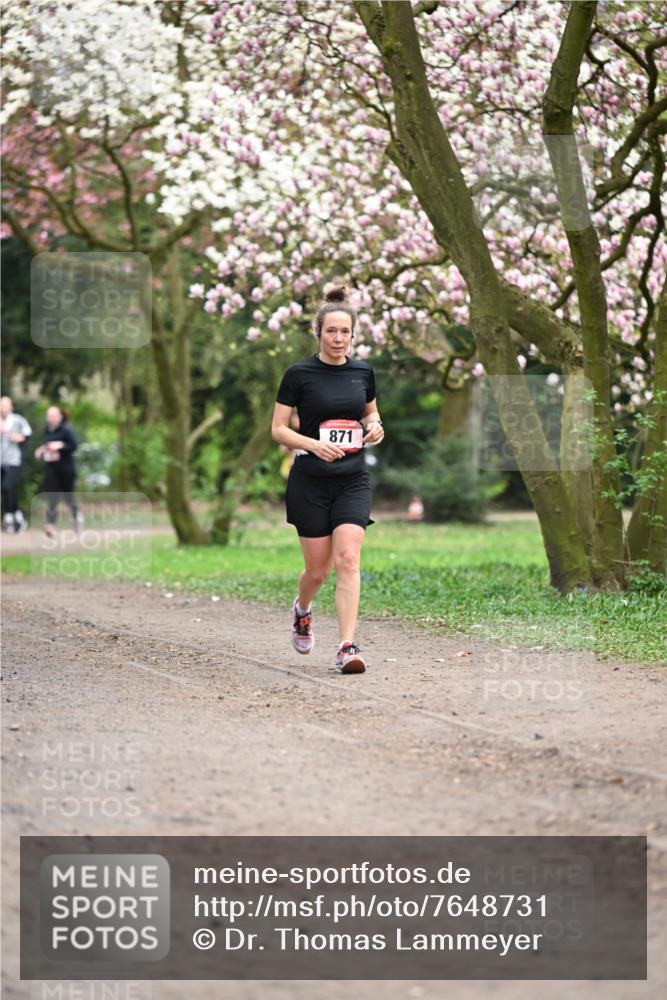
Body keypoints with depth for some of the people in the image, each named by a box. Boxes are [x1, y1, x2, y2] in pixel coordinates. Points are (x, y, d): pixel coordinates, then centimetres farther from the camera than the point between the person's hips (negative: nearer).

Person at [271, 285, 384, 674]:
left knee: (348, 559, -14)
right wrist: (314, 444, -20)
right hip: (310, 482, -2)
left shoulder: (363, 371, 5)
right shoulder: (299, 374, -6)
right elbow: (278, 429, -3)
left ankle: (348, 647, -16)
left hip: (353, 480, 2)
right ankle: (302, 610, 39)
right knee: (318, 569, 5)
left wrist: (375, 427, -2)